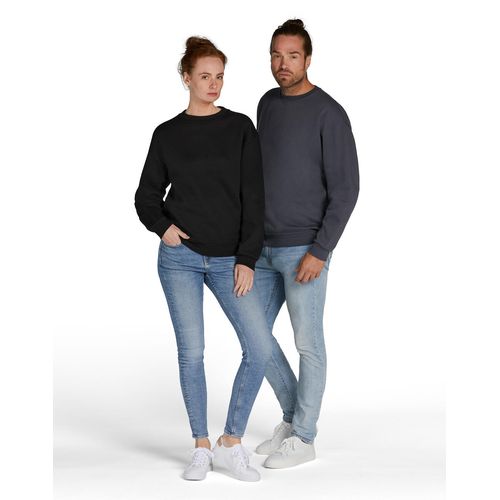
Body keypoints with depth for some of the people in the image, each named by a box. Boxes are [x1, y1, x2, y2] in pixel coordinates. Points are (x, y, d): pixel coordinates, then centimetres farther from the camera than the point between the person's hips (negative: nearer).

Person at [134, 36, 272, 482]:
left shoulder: (240, 128, 4)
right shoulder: (167, 134, 5)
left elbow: (253, 197, 0)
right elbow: (147, 196, 13)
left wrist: (247, 259, -6)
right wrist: (162, 226, -8)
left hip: (229, 260, 0)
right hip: (180, 258, 0)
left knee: (260, 348, -9)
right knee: (191, 352, 1)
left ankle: (231, 444, 6)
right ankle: (202, 448, 16)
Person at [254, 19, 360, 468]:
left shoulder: (329, 114, -13)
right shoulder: (267, 105, 9)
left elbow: (346, 189, -14)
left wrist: (320, 251, -18)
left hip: (305, 251, -8)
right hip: (266, 249, 8)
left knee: (307, 343, 3)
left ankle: (303, 438, 16)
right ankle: (293, 417, 27)